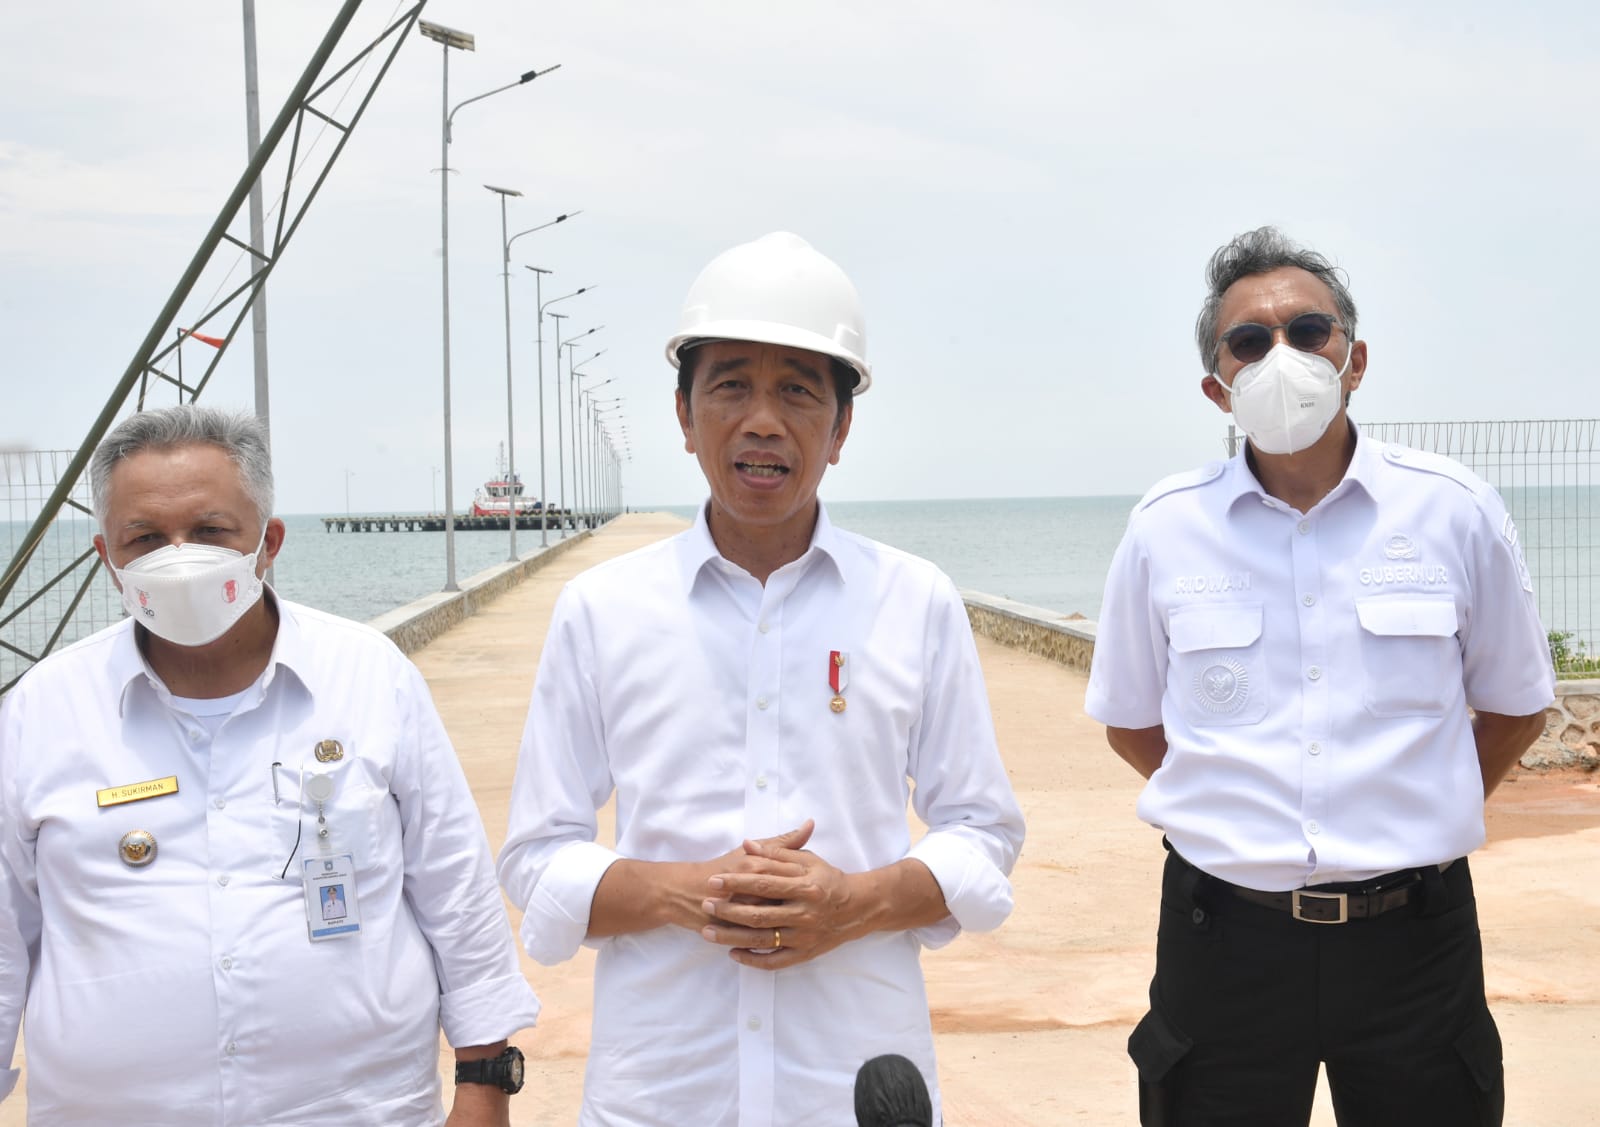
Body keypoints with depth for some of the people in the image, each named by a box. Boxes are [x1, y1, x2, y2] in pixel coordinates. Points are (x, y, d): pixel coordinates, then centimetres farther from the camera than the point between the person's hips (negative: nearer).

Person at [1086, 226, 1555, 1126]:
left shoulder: (1455, 512, -1)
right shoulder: (1164, 530, 0)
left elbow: (1515, 708, 12)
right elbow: (1132, 723, 12)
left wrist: (1419, 821, 11)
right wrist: (1246, 816, 8)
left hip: (1413, 939, 0)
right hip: (1225, 939, 0)